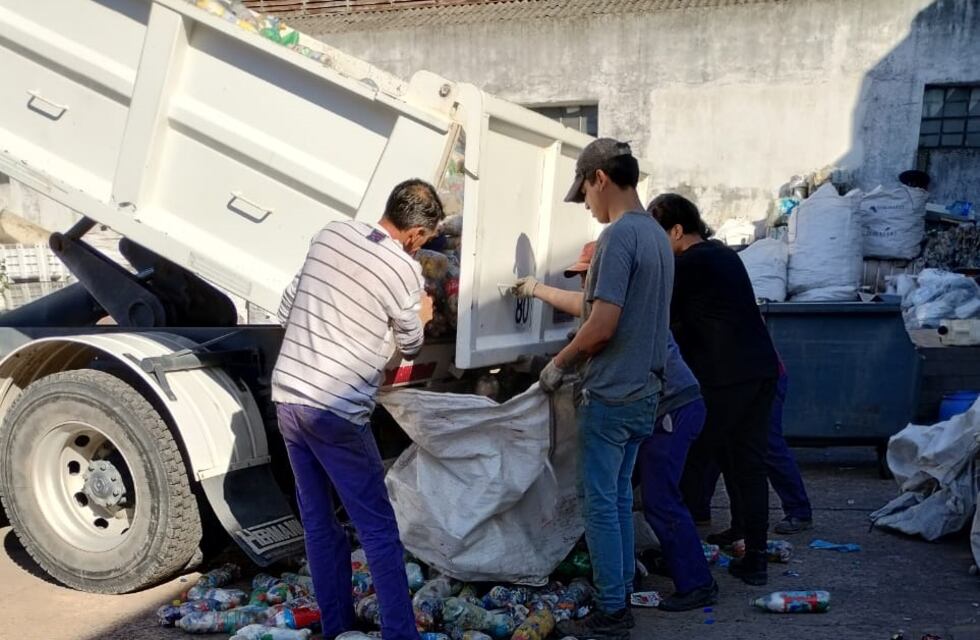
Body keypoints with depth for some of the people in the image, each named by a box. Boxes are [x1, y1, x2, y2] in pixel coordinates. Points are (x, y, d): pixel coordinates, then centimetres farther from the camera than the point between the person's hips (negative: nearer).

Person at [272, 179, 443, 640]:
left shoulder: (330, 234, 6)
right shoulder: (404, 271, -11)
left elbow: (287, 311, 14)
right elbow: (410, 347, 6)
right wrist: (420, 318, 26)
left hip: (287, 394, 7)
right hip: (336, 413, -7)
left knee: (318, 523, 16)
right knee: (379, 531, 2)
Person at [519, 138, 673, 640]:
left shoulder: (618, 236, -18)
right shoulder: (657, 234, 11)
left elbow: (603, 324, -23)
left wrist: (559, 364, -7)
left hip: (609, 395, -9)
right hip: (642, 391, 9)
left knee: (601, 502, 0)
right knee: (620, 497, 16)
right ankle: (621, 596, 25)